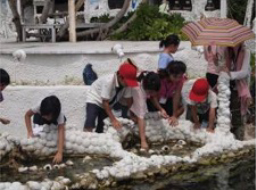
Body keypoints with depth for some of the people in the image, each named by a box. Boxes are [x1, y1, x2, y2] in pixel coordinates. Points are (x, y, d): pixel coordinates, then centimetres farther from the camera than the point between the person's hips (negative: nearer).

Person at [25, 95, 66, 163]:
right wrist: (30, 132, -34)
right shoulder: (39, 107, -40)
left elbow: (61, 132, -50)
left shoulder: (59, 115, -43)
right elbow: (27, 115, -24)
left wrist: (59, 153, -58)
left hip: (55, 121, 0)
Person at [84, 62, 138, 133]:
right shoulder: (108, 81, -37)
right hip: (94, 99, -6)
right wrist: (113, 120, -32)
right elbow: (105, 102, -32)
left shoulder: (127, 84, -22)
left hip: (110, 103, 6)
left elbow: (128, 100, -10)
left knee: (101, 129, 4)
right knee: (89, 126, -23)